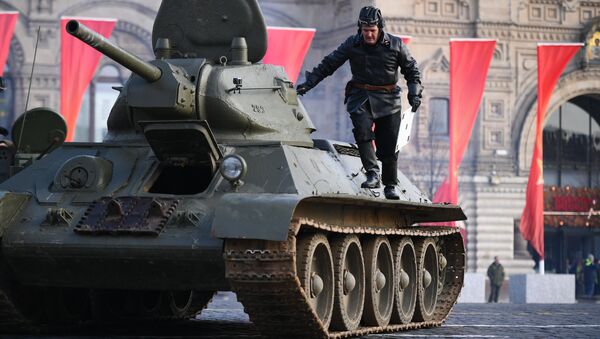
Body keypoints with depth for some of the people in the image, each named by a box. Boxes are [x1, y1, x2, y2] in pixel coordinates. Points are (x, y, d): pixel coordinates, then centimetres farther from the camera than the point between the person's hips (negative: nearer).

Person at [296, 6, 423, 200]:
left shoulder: (395, 45, -1)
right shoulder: (352, 44, 0)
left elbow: (411, 70, 9)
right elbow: (329, 64, 7)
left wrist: (414, 93, -4)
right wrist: (309, 83, 4)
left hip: (388, 100, 0)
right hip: (360, 98, 0)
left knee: (389, 146, 0)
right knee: (363, 129, -27)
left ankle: (390, 186, 14)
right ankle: (372, 174, -25)